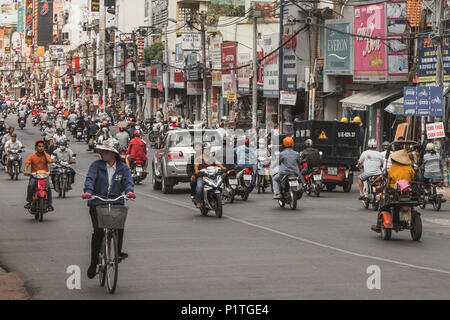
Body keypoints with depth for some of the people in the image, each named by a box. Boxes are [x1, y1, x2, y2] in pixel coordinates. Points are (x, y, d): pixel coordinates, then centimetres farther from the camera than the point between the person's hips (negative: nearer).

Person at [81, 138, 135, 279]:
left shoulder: (123, 168, 11)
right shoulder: (96, 165, 6)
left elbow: (128, 181, -3)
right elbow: (90, 178, -7)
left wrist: (129, 191, -26)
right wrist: (88, 191, -27)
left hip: (116, 203, 1)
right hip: (97, 203, -1)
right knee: (98, 232, -12)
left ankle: (118, 251, -17)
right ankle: (93, 263, 0)